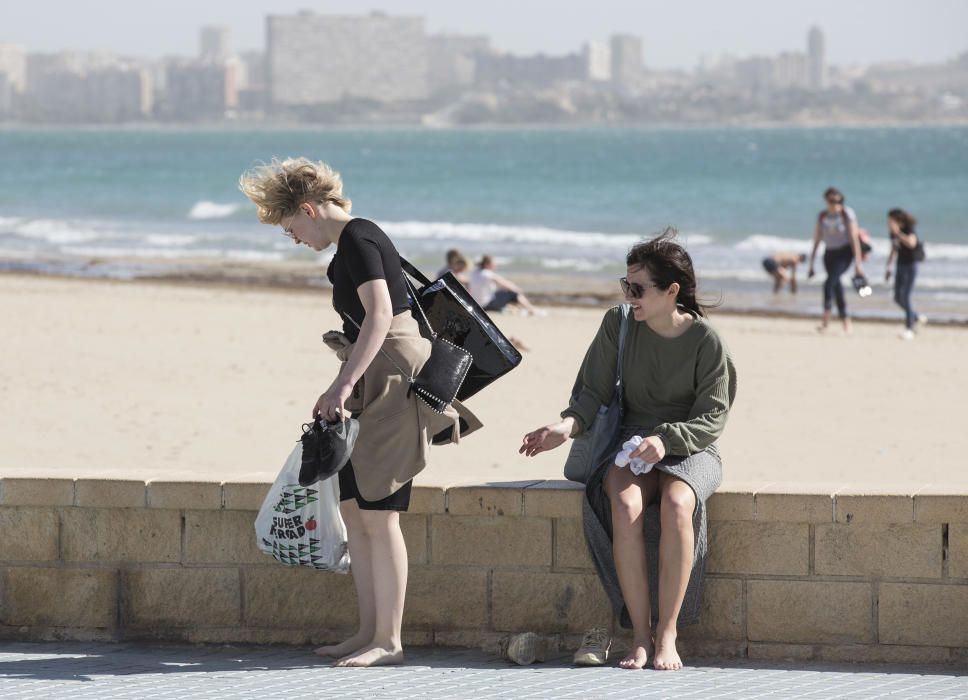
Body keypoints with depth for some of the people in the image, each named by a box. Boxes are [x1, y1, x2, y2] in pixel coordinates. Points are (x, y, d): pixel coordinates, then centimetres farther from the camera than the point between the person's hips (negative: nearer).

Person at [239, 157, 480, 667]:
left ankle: (388, 641, -6)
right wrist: (340, 390, 32)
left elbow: (380, 314, -24)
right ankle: (369, 631, 15)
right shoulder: (356, 240, 19)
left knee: (377, 513, -9)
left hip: (392, 376, -10)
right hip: (372, 385, 10)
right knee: (354, 508, 11)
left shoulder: (356, 240, -12)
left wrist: (345, 384, -29)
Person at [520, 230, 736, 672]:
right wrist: (569, 426, -19)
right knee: (626, 505, -33)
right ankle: (640, 636, -28)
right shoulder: (618, 325, 1)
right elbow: (594, 390, 2)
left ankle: (667, 635, -28)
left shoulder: (705, 341, -8)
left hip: (691, 448, -2)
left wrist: (665, 440, -25)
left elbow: (712, 419, -8)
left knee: (676, 504, -36)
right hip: (632, 444, 2)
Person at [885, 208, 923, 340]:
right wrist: (888, 267, 18)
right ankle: (916, 318, 30)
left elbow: (911, 243, -41)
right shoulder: (893, 233, 2)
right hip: (900, 266, 7)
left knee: (905, 297, -12)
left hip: (911, 266, -7)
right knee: (898, 298, 8)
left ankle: (909, 329, -7)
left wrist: (898, 232, -36)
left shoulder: (909, 231, -19)